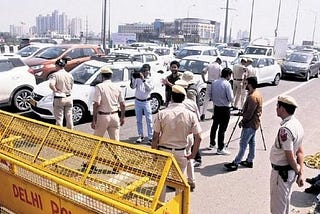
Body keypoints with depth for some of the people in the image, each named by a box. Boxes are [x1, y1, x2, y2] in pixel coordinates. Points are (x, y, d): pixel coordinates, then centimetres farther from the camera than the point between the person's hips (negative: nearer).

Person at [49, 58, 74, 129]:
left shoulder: (55, 75, -12)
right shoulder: (69, 75, 2)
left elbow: (51, 85, -27)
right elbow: (71, 87, 8)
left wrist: (56, 91, -13)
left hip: (59, 99, -4)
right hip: (69, 98, 5)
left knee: (59, 118, 5)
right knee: (69, 117, 14)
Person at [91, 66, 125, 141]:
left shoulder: (99, 87, -10)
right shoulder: (117, 88, 4)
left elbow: (96, 104, -16)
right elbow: (122, 105, 5)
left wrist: (94, 120, -11)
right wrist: (122, 117, 17)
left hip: (103, 116, -4)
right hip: (115, 116, 4)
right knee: (115, 140, 9)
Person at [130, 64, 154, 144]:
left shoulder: (150, 80, -2)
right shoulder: (138, 78, 2)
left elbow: (150, 88, -19)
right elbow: (133, 86, -6)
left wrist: (143, 80, -27)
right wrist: (133, 78, -19)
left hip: (146, 102, -3)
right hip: (137, 101, 3)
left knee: (149, 120, -2)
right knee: (139, 120, 11)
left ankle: (150, 137, 3)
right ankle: (140, 136, 23)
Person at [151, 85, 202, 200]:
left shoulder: (161, 114, -11)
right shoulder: (190, 115, -8)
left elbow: (155, 137, -9)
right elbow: (198, 138, -7)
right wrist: (192, 155, 4)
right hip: (180, 153, 1)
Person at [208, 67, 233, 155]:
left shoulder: (214, 83, 2)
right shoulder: (227, 84, -18)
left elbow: (210, 95, 8)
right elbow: (231, 98, -17)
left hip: (216, 107, 7)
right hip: (225, 108, -7)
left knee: (214, 125, 20)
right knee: (222, 128, -1)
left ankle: (212, 143, 34)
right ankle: (220, 149, 5)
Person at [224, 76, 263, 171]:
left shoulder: (252, 97, -25)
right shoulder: (258, 94, 8)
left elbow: (249, 113, -24)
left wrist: (242, 121, -9)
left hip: (249, 124, -10)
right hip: (254, 123, 10)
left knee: (243, 144, -5)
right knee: (252, 142, 16)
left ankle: (235, 163, 0)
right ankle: (249, 161, 26)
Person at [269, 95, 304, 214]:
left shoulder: (285, 129, -28)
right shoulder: (297, 123, 2)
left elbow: (290, 155, -25)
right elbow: (300, 151, 6)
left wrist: (297, 169, -6)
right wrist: (300, 173, 9)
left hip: (281, 171, -9)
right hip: (290, 171, 9)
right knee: (285, 200, 27)